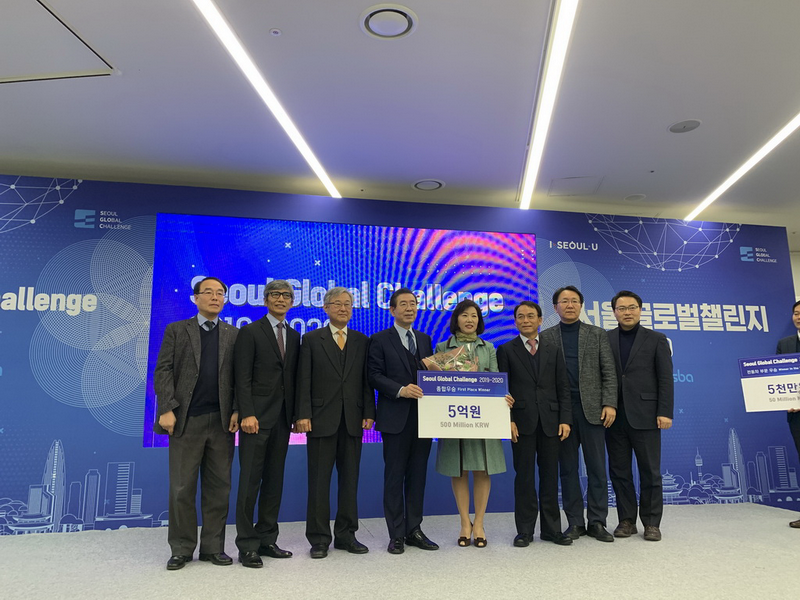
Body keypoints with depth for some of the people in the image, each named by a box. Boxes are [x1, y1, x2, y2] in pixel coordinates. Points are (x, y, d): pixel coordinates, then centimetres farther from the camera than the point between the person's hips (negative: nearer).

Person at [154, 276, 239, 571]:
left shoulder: (234, 334, 10)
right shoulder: (176, 330, 7)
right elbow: (163, 371, 0)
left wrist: (237, 410, -5)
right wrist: (167, 409, -10)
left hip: (222, 421, 2)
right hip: (186, 420, -1)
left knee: (218, 486, 7)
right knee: (182, 487, 5)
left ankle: (213, 547, 19)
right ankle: (182, 549, 19)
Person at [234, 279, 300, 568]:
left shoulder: (294, 336, 15)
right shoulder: (250, 332, -1)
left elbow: (293, 378, 13)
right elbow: (242, 378, -8)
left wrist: (296, 413, 6)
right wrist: (247, 414, -17)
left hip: (282, 418, 6)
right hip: (257, 417, -5)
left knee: (274, 481, 10)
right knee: (250, 482, -1)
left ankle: (267, 540, 20)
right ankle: (247, 545, 9)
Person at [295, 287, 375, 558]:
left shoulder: (362, 341, 10)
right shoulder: (311, 339, 3)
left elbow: (367, 380, 8)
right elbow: (304, 380, -2)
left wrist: (369, 413, -1)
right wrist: (303, 414, -10)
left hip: (353, 420, 3)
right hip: (321, 419, -2)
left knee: (350, 479, 10)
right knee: (319, 481, 4)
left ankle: (346, 535, 22)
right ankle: (319, 538, 16)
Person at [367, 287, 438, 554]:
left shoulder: (425, 339, 16)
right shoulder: (380, 340, 0)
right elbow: (375, 375, -8)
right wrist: (400, 390, -20)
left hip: (423, 416, 5)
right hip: (396, 417, -5)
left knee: (418, 475, 11)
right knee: (394, 476, 3)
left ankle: (414, 530, 22)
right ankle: (396, 534, 13)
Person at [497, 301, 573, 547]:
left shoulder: (554, 350, 11)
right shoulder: (506, 350, 4)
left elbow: (563, 388, 8)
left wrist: (565, 419, -1)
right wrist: (507, 420, -10)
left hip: (550, 422, 2)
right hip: (522, 422, -2)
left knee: (550, 476, 9)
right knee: (524, 476, 4)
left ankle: (551, 528, 21)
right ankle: (525, 530, 15)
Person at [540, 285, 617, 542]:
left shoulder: (598, 334, 8)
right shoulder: (545, 337, 7)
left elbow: (609, 373, 4)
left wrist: (609, 404, -7)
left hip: (592, 409, 0)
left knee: (597, 468, 4)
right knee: (568, 469, 7)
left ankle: (597, 522, 15)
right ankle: (575, 522, 17)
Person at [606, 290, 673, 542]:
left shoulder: (656, 340, 5)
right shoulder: (604, 339, 7)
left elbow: (665, 379, 1)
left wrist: (664, 413, -7)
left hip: (644, 416, -1)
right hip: (614, 416, 2)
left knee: (650, 472, 5)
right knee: (619, 472, 8)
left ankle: (651, 523, 17)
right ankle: (626, 520, 19)